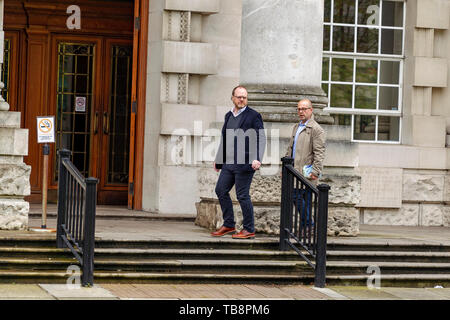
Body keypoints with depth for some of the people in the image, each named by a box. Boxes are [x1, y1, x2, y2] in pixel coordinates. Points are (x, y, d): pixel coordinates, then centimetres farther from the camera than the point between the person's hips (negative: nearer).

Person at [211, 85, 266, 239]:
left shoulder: (253, 116, -5)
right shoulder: (228, 116, 16)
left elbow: (261, 139, -11)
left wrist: (257, 159, -22)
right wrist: (218, 160, 26)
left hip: (244, 163, -7)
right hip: (228, 163, 7)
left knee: (242, 195, -5)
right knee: (221, 190, 9)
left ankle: (249, 229, 5)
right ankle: (228, 225, 21)